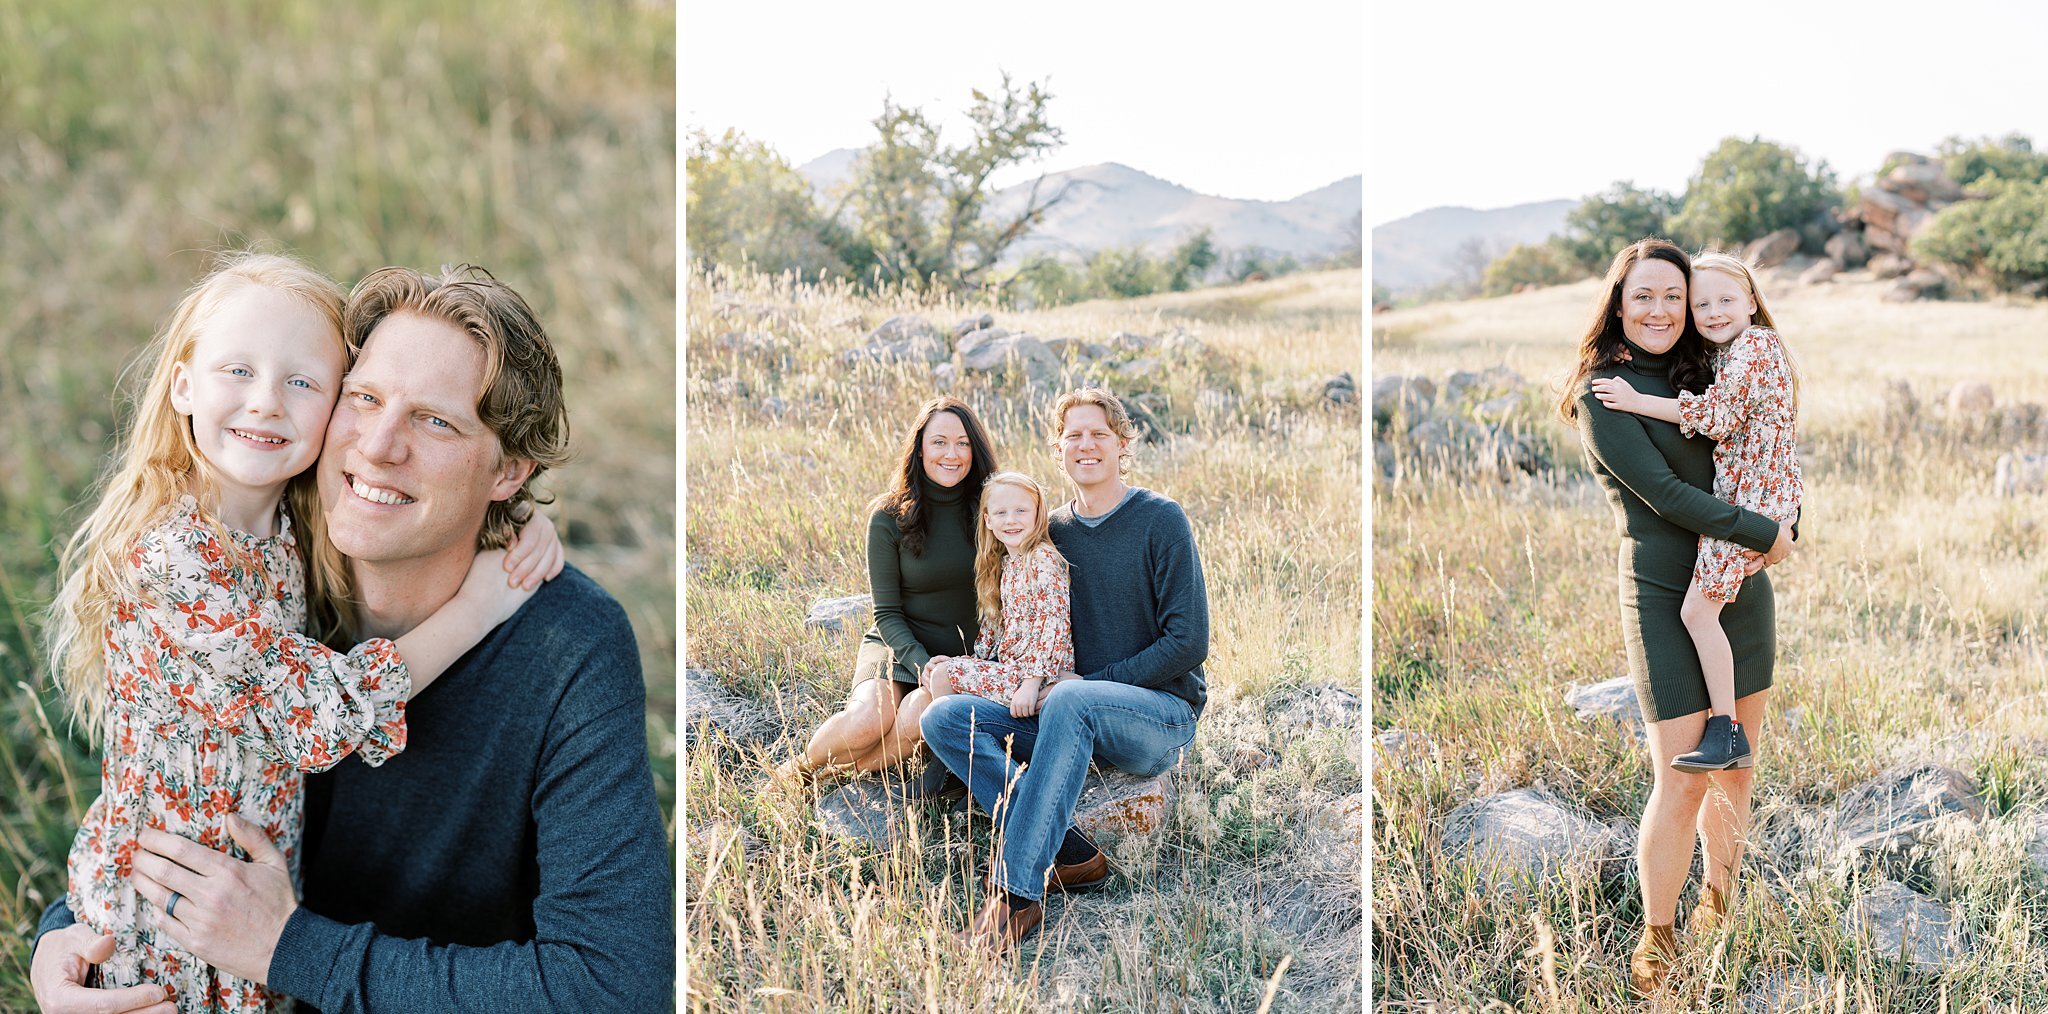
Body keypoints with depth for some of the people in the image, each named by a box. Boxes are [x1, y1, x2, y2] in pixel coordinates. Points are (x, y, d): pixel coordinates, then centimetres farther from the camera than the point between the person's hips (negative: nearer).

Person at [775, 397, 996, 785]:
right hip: (898, 647, -1)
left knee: (922, 710, -33)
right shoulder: (889, 517, -6)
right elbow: (887, 613, -5)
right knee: (869, 720, -31)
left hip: (967, 654, 1)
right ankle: (802, 765, -1)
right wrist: (922, 663, -21)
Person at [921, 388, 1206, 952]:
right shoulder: (1052, 531, 11)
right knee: (944, 717, -15)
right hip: (1077, 722, 6)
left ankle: (1017, 893, -36)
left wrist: (1091, 681, -14)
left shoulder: (1160, 521, -4)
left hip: (1162, 714, -6)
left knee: (1069, 701, -38)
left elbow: (1189, 642, -10)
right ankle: (1073, 856, -25)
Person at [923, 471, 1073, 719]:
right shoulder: (1005, 564, 14)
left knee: (942, 676, -10)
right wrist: (963, 662, 12)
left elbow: (1054, 622, -21)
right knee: (936, 672, 13)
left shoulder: (1042, 558, -13)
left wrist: (1032, 681, -26)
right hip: (1008, 666, 9)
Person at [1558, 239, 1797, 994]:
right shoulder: (1603, 392, -9)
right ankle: (1656, 938, 9)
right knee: (1680, 780, -7)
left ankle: (1720, 897, 31)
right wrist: (1766, 535, -14)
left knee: (1734, 763, 13)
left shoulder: (1702, 374, 11)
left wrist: (1781, 527, -3)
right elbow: (1662, 494, -16)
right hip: (1665, 596, -6)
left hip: (1742, 587, 6)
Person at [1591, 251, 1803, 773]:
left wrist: (1637, 401, -18)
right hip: (1737, 495, 11)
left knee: (1698, 608, -13)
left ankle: (1727, 731, -8)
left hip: (1750, 496, -11)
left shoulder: (1754, 345, -12)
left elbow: (1715, 415, -20)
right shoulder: (1720, 355, 18)